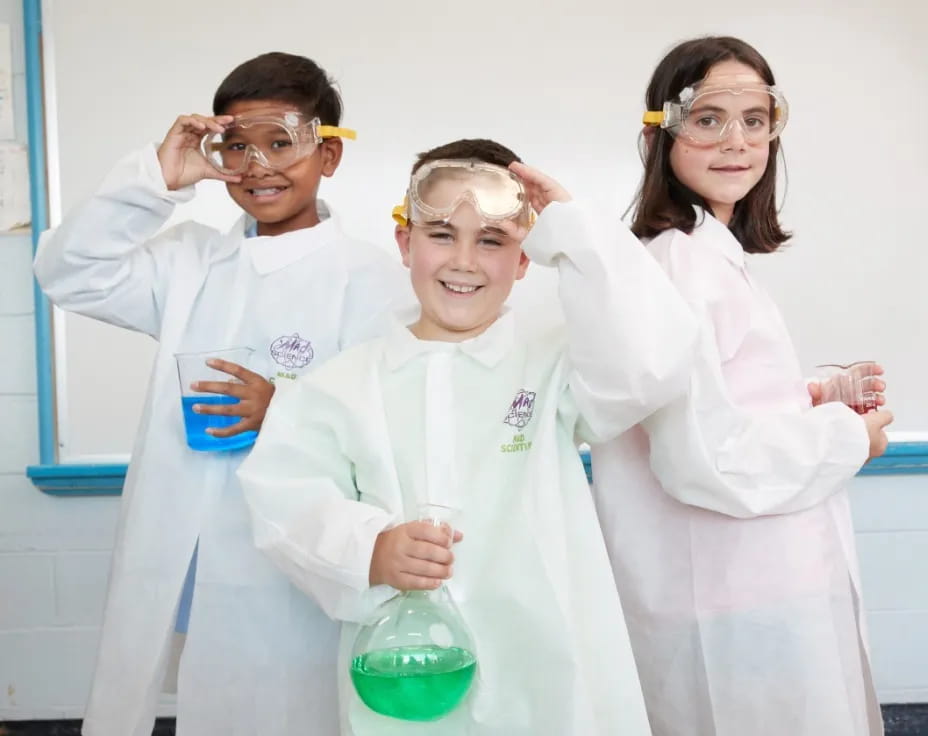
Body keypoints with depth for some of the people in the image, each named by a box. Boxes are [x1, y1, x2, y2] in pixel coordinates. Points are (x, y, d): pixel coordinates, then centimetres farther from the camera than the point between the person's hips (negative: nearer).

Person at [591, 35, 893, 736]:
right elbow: (702, 456, -25)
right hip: (733, 618, -10)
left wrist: (813, 402, 4)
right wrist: (849, 436, -11)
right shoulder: (676, 264, -19)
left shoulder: (716, 255, 11)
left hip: (771, 592, 10)